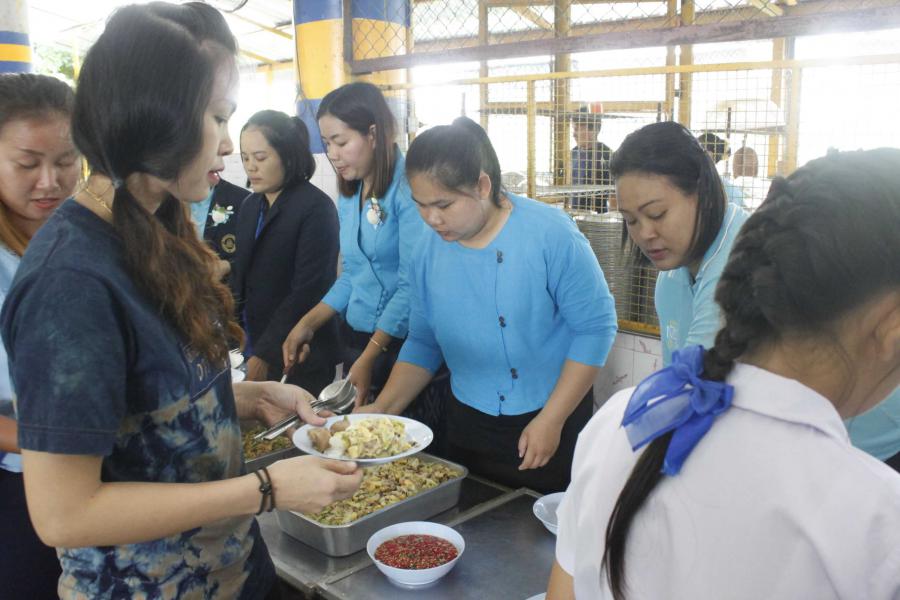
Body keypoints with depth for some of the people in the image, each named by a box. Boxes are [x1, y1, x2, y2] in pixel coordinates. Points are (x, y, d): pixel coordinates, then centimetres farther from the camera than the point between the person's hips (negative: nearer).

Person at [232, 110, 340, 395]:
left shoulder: (316, 207, -12)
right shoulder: (250, 206, 10)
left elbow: (308, 290, -17)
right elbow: (241, 278, 12)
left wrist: (265, 353, -17)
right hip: (251, 345, 6)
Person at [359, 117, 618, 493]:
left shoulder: (550, 233, -18)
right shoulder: (430, 250, -4)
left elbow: (596, 327, -15)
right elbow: (422, 343, 6)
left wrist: (551, 421, -16)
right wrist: (383, 409, -7)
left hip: (552, 423, -4)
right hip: (467, 426, 4)